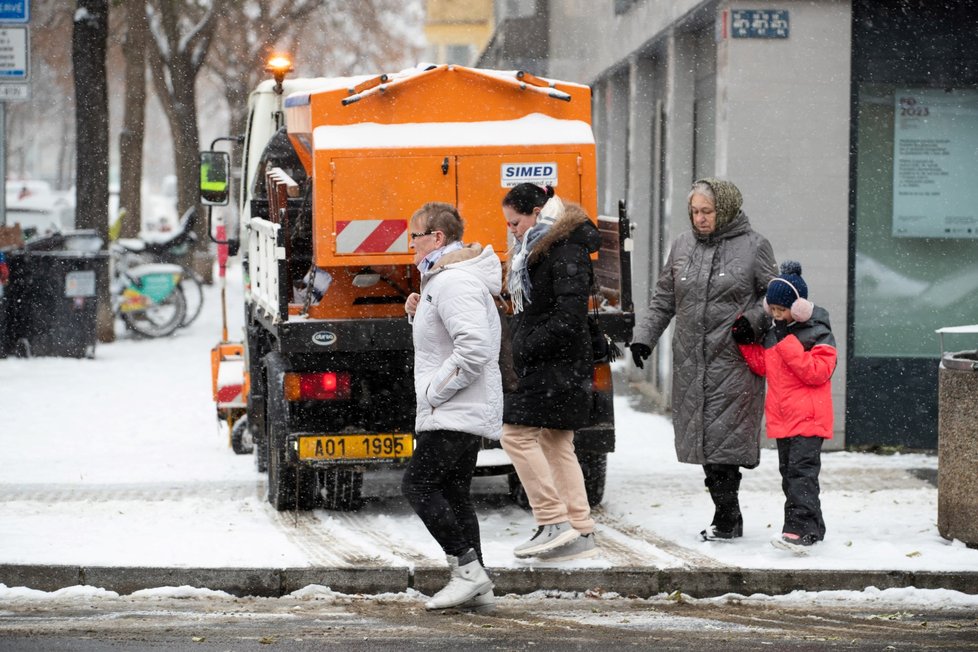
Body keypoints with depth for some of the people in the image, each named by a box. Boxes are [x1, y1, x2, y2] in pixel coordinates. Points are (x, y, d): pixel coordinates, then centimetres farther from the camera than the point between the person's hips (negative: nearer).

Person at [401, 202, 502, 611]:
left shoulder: (453, 282, -18)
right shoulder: (442, 278, 17)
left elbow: (474, 347, -27)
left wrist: (436, 391, -20)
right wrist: (418, 313, 9)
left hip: (454, 412, -11)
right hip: (468, 411, 11)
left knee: (418, 485, -11)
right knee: (453, 492, 11)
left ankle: (468, 569, -11)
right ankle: (476, 588, 11)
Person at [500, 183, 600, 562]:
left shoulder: (566, 252, -15)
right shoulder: (536, 250, 17)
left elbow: (570, 314, -23)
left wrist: (530, 346, -19)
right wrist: (521, 340, 9)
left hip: (559, 364, -11)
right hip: (544, 366, 11)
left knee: (518, 434, -12)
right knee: (556, 445, 10)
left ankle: (554, 522, -12)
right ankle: (580, 533, 12)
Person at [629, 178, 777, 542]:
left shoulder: (753, 246, 0)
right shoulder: (683, 246, 13)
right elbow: (663, 300, 18)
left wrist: (752, 319, -12)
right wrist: (643, 336, 9)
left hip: (733, 360, -5)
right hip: (690, 362, 5)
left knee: (725, 437, -10)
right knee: (703, 439, 5)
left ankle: (727, 518, -4)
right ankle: (728, 518, 12)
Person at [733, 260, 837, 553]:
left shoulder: (817, 333, -10)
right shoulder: (773, 333, 12)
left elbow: (817, 372, -20)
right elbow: (762, 366, 21)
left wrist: (787, 344, -22)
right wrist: (747, 343, 6)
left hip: (808, 417, -8)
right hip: (781, 417, 8)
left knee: (801, 469, -15)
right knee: (788, 471, 12)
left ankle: (801, 528, -21)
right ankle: (811, 527, 20)